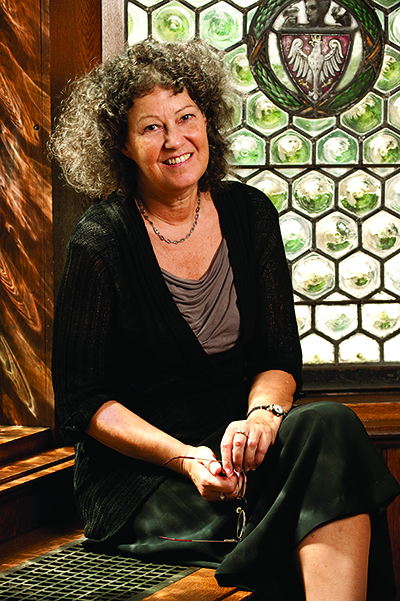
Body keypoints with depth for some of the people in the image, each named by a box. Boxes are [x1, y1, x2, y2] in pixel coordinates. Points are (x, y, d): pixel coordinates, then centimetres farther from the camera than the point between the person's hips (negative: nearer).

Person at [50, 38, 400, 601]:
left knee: (328, 426, -29)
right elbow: (81, 403, -6)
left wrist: (262, 414, -17)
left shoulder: (248, 212, 6)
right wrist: (186, 459, -19)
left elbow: (280, 356, 7)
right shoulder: (100, 242, -8)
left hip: (234, 437, 5)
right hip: (137, 468, -5)